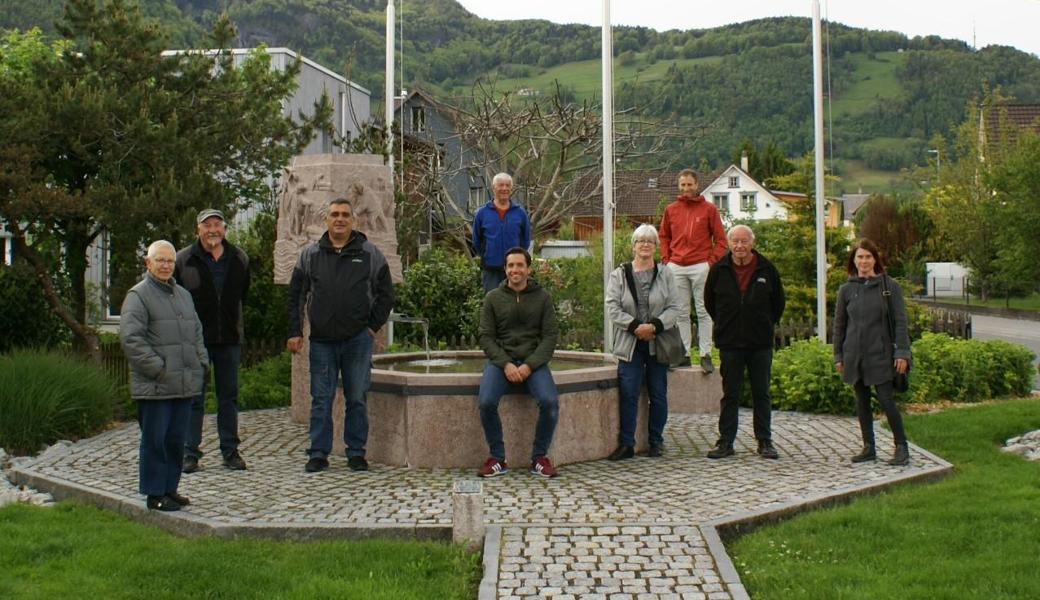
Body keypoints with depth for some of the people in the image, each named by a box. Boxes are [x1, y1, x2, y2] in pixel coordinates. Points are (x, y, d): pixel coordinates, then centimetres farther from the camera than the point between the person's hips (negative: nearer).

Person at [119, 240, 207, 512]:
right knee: (155, 440, -2)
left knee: (176, 439, 12)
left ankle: (169, 488, 22)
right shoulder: (138, 296, -6)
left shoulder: (183, 295, 18)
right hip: (154, 386, -7)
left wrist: (201, 361, 11)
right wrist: (158, 368, -17)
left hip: (185, 384, 7)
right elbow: (130, 338, -14)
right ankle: (154, 494, 6)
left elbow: (197, 332, 26)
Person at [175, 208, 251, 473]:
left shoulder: (239, 260, 7)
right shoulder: (183, 260, -3)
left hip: (229, 339, 3)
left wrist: (233, 322, 11)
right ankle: (190, 453, 8)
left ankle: (230, 451, 17)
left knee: (229, 397, 9)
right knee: (194, 397, 2)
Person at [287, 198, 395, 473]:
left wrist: (373, 326, 3)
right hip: (322, 341, 1)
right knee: (321, 399, 3)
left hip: (358, 340, -1)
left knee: (357, 399, 4)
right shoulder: (310, 255, 7)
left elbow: (386, 294, 10)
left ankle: (356, 453, 14)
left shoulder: (370, 254, 4)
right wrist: (295, 332, 4)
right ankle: (318, 454, 12)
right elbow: (295, 295, 10)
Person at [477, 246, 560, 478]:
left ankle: (540, 457, -3)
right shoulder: (493, 298, 6)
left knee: (550, 402, -26)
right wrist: (505, 364, -13)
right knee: (486, 402, -26)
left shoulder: (542, 297, 6)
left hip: (533, 361, 0)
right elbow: (486, 337, 2)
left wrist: (529, 365, -13)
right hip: (500, 360, 0)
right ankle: (497, 458, -6)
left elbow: (550, 336, 1)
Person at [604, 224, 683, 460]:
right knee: (628, 395, -4)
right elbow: (612, 308, -3)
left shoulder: (665, 275, 6)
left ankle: (656, 442, 18)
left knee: (658, 394, 6)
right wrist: (635, 327, -14)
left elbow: (674, 308, 0)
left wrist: (654, 326, -16)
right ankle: (626, 444, 1)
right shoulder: (619, 275, 4)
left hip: (658, 345, 1)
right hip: (629, 344, -1)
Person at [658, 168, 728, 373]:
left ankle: (705, 355, 1)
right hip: (676, 268, 3)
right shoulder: (671, 210, 11)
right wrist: (666, 260, 7)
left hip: (701, 266, -3)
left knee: (704, 312, -1)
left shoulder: (709, 209, 3)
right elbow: (664, 236, 19)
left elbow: (720, 239, 4)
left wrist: (713, 261, -7)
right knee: (681, 313, 5)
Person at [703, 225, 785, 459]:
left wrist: (765, 325, 11)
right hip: (729, 343, 0)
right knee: (730, 395, 5)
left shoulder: (767, 269, 0)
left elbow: (778, 302, 12)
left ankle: (765, 442, 14)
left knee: (761, 394, 6)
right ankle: (725, 442, 10)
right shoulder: (718, 270, 0)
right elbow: (709, 302, 13)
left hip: (761, 343, 0)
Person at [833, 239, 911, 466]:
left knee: (886, 400, -6)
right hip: (854, 356, 4)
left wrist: (902, 353, -9)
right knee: (862, 402, 9)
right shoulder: (846, 290, 6)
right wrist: (838, 356, 9)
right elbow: (839, 325, 11)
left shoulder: (889, 286, -2)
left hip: (881, 354, -4)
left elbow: (900, 321, -3)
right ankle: (868, 447, 18)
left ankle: (901, 447, 6)